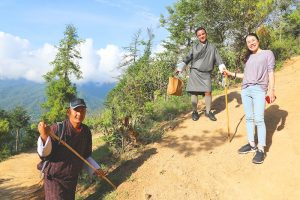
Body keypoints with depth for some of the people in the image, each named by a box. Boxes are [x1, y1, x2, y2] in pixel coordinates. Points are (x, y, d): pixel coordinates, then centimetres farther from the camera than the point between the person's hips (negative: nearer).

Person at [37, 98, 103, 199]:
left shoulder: (86, 131, -4)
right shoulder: (57, 128, -21)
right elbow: (44, 154, -21)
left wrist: (96, 168, 2)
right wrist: (44, 136, -37)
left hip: (73, 179, 6)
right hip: (54, 178, -6)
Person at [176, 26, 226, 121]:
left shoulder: (212, 47, 10)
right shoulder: (195, 47, 9)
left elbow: (218, 59, 4)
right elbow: (187, 58, 3)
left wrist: (223, 69, -11)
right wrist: (180, 67, -9)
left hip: (206, 74, 0)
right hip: (195, 72, 0)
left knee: (208, 92, -9)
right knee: (194, 92, -1)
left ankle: (208, 111, 8)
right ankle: (195, 112, 12)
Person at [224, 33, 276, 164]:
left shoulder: (268, 53, 8)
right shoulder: (248, 57, 22)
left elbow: (271, 72, 0)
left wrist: (271, 89, -10)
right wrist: (232, 74, 20)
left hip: (259, 89, -5)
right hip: (245, 89, 5)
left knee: (259, 119, -11)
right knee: (249, 118, 5)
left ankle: (261, 149, -8)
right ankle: (251, 145, 12)